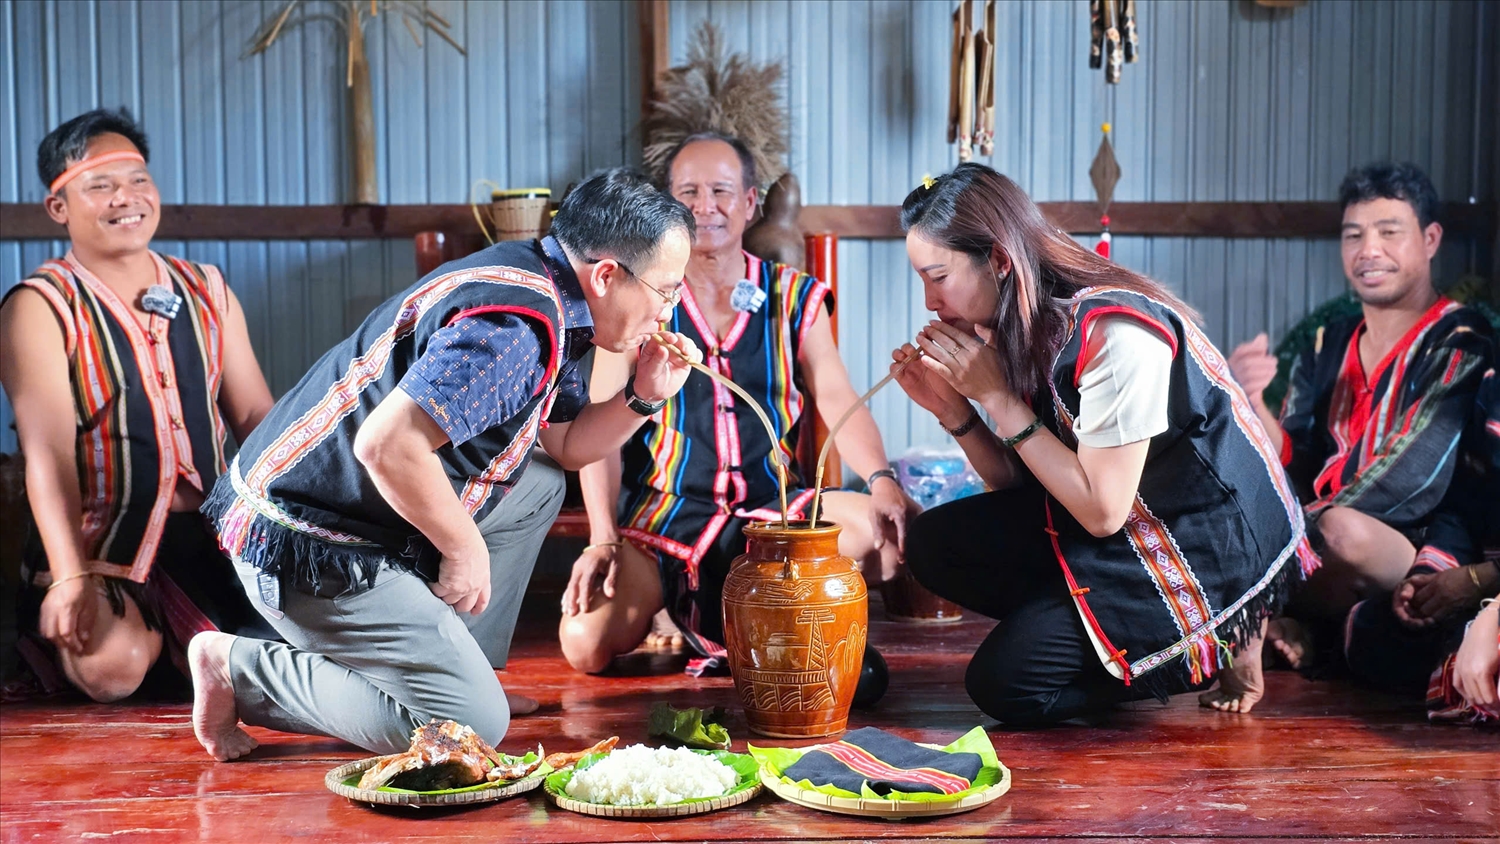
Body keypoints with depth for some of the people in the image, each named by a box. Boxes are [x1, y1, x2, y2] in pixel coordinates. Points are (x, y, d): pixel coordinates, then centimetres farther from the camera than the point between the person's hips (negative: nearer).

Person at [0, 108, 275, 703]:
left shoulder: (207, 291, 12)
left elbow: (256, 416, 7)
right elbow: (49, 451, -16)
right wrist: (71, 578, -28)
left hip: (211, 536, 5)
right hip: (99, 545, -4)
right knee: (113, 667, -29)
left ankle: (173, 641, 13)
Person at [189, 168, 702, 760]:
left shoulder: (541, 298, 9)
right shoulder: (515, 326, -24)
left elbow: (566, 446, 20)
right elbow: (386, 444, -31)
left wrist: (644, 395, 2)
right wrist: (466, 548, -17)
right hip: (310, 550, -10)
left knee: (538, 486, 19)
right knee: (473, 724, -11)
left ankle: (456, 666, 16)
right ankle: (238, 668, -2)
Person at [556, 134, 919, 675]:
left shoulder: (794, 298, 7)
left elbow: (838, 401, -4)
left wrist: (881, 481, -25)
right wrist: (603, 541, -17)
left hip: (775, 508, 2)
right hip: (664, 514, -2)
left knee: (897, 530, -24)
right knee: (586, 644, -24)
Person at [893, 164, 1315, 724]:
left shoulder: (1114, 333, -26)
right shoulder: (1030, 324, 0)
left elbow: (1102, 512, -23)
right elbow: (1019, 483, 5)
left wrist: (997, 396, -21)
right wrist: (950, 407, -11)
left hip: (1213, 551, -9)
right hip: (1122, 525, 9)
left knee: (1003, 682, -14)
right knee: (934, 544, -4)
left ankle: (1221, 648, 2)